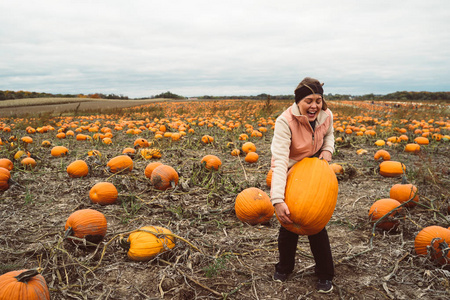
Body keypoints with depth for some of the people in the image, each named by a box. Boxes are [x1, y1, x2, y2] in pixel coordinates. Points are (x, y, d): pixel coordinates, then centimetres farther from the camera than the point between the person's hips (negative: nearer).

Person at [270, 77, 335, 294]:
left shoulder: (326, 115, -16)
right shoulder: (285, 122, -33)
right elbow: (279, 161, -42)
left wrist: (327, 149, -15)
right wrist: (277, 200, -52)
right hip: (288, 176, -3)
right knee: (289, 222, 6)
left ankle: (325, 275, 24)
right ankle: (284, 267, 34)